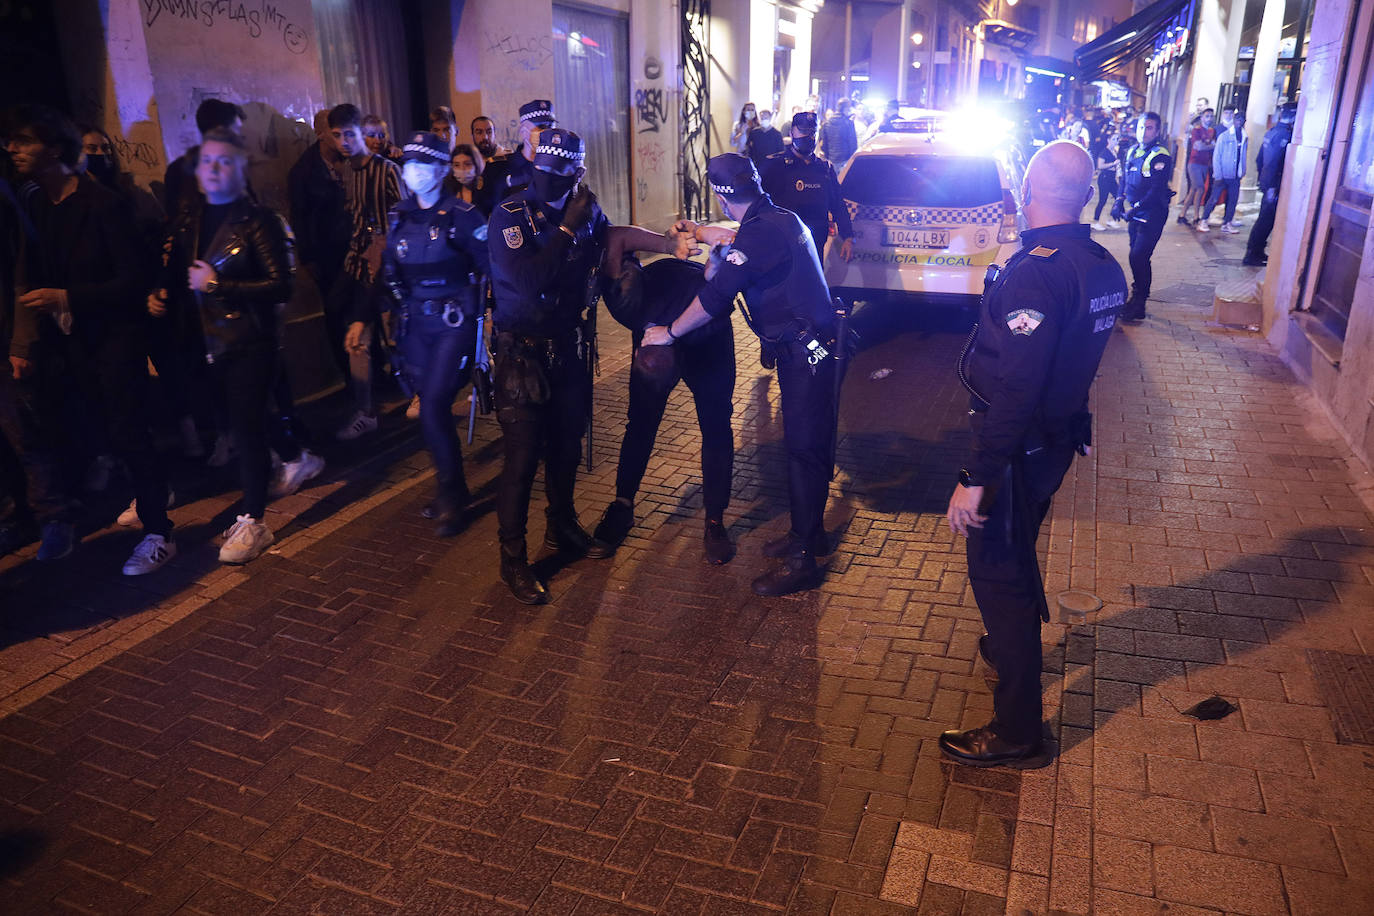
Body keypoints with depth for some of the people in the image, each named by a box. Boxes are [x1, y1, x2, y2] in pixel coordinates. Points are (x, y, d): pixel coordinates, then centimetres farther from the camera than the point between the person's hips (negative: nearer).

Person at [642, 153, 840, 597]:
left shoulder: (761, 231, -21)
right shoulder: (780, 218, 11)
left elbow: (717, 295, -23)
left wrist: (669, 332, -11)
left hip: (805, 352, -10)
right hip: (807, 347, 10)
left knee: (804, 448, -6)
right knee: (806, 443, 18)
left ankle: (802, 560, 1)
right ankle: (810, 532, 32)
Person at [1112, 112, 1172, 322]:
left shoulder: (1160, 156, -14)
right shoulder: (1133, 151, 10)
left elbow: (1157, 190, -20)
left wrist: (1135, 208, -23)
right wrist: (1120, 200, 4)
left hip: (1153, 214, -7)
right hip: (1135, 212, 7)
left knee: (1138, 257, -12)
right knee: (1136, 255, 14)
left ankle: (1138, 306, -7)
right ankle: (1139, 291, 31)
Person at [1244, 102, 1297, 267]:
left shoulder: (1271, 132, 11)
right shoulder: (1285, 134, -16)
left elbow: (1259, 158, 17)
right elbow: (1274, 162, -22)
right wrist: (1271, 186, -22)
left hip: (1266, 183, 9)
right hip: (1274, 185, -9)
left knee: (1265, 219, 16)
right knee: (1266, 220, -3)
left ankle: (1255, 251, 22)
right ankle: (1252, 255, 0)